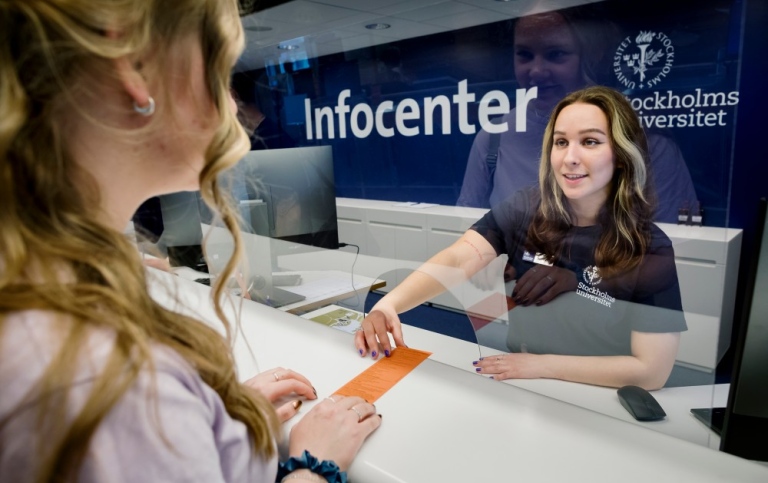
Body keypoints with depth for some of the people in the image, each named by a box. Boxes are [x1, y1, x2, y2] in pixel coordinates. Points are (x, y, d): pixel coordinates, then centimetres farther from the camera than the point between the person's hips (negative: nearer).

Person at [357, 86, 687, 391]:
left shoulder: (652, 249, -16)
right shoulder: (525, 209, -10)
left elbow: (652, 370, -15)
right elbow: (457, 260, -24)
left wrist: (542, 365, -19)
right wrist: (388, 304, -41)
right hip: (518, 386, 3)